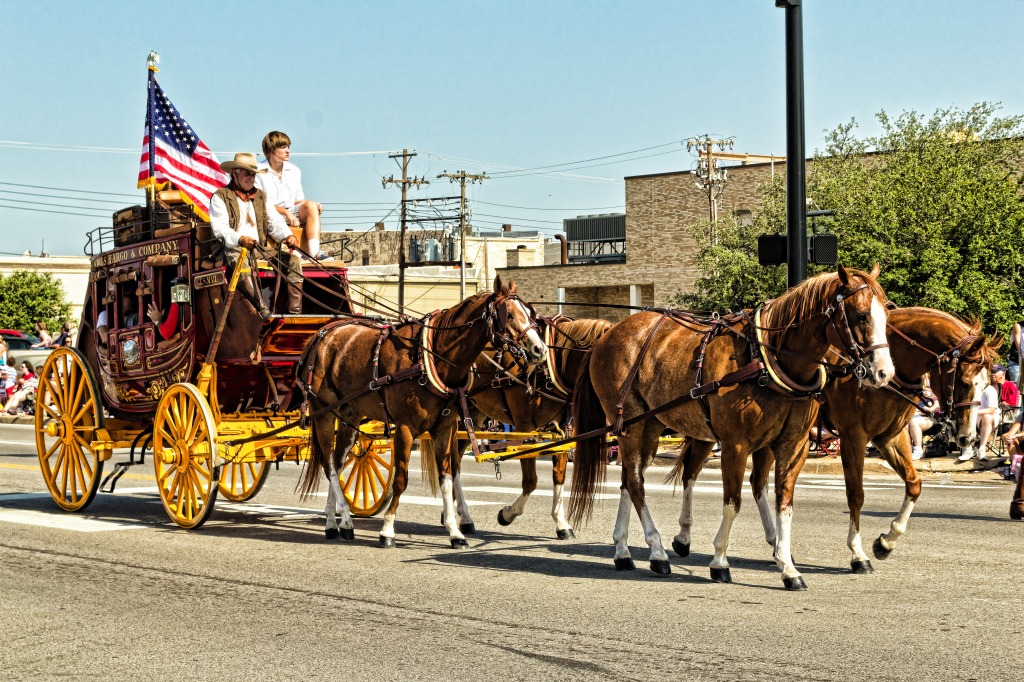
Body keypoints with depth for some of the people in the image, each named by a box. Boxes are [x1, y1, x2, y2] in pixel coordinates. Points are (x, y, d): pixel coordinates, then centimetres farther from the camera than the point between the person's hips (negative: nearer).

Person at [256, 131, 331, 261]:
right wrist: (286, 212, -19)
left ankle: (315, 251, -38)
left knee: (311, 205, -24)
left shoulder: (294, 171, 14)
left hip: (291, 213, 5)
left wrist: (315, 207, -6)